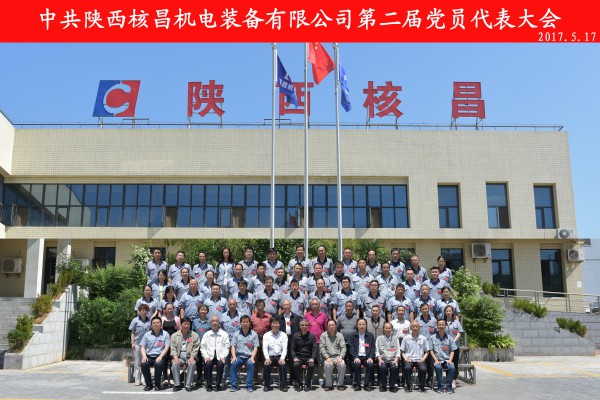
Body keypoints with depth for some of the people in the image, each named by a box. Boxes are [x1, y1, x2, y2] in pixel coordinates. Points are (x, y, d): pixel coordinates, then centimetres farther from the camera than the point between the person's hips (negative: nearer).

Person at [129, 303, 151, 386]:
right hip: (137, 343, -1)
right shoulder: (135, 320, 1)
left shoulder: (149, 320, 4)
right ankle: (137, 380, 9)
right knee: (137, 362, 4)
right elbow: (132, 333, 5)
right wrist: (132, 343, -1)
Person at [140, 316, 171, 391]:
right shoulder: (147, 334, 15)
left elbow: (166, 347, 0)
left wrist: (160, 357, -15)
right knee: (143, 364, -29)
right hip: (149, 356, 3)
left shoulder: (165, 334, 7)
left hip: (160, 356, -2)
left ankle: (157, 384, -13)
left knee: (158, 364, -35)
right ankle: (149, 384, -11)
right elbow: (142, 346, 11)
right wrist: (144, 356, -7)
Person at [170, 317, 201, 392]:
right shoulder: (174, 335, 14)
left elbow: (196, 347, 2)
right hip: (179, 356, 1)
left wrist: (192, 357, -13)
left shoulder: (194, 335, 9)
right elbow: (173, 347, 5)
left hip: (190, 356, -1)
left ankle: (188, 385, -24)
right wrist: (175, 357, -12)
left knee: (192, 364, -32)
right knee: (174, 364, -30)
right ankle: (176, 384, -19)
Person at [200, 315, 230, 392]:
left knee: (221, 364, -32)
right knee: (208, 364, -30)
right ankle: (209, 385, -17)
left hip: (220, 357, -1)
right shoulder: (206, 334, 14)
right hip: (209, 357, 1)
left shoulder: (224, 334, 9)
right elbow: (202, 347, 10)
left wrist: (223, 356, -9)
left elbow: (226, 347, 5)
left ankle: (218, 384, -16)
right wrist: (206, 357, -5)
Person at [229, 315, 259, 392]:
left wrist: (252, 357, -12)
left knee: (251, 364, -32)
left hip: (249, 356, -1)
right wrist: (234, 356, -9)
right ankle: (233, 385, -20)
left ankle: (249, 386, -23)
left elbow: (255, 347, 4)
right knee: (233, 364, -29)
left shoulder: (254, 334, 9)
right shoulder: (236, 334, 13)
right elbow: (233, 346, 8)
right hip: (239, 356, 1)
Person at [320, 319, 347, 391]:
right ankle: (329, 385, -15)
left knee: (342, 365, -30)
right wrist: (327, 357, -13)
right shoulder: (323, 335, 9)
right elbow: (321, 347, 1)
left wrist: (340, 357, -12)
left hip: (337, 356, 1)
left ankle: (340, 384, -10)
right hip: (327, 357, -1)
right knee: (328, 365, -33)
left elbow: (343, 347, 6)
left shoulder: (340, 335, 13)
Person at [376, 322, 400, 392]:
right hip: (383, 359, 0)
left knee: (394, 367, -31)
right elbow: (377, 351, 7)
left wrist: (396, 360, -8)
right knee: (383, 367, -32)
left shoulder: (395, 338, 15)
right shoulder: (379, 338, 13)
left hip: (392, 359, 1)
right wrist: (379, 359, -10)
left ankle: (392, 386, -13)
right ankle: (383, 386, -12)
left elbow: (398, 350, 9)